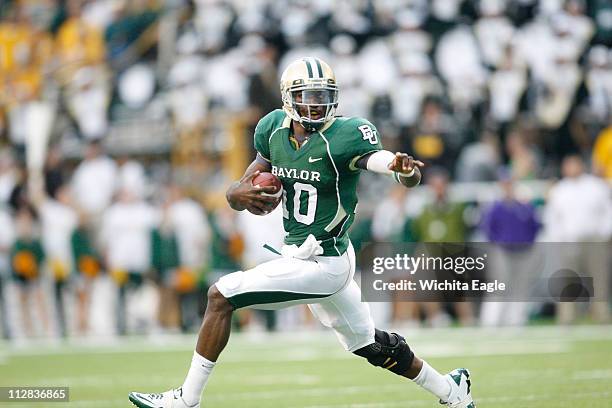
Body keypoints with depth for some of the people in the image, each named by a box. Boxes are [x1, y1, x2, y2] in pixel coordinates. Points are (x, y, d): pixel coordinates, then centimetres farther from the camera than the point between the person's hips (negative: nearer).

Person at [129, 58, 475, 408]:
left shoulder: (344, 137, -20)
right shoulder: (275, 129, 1)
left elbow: (394, 169, -31)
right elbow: (235, 194, 5)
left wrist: (404, 169, -56)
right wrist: (241, 195, -19)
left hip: (321, 264, -8)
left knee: (221, 296, -10)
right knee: (368, 343, 22)